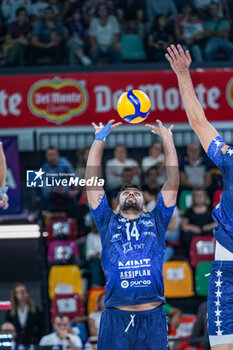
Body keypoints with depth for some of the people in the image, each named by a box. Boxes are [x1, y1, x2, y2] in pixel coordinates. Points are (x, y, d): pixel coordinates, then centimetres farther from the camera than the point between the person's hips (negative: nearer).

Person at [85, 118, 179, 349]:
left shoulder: (155, 221, 20)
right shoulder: (108, 222, 19)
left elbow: (173, 182, 16)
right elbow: (91, 181, 15)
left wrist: (167, 140, 16)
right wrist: (99, 139, 15)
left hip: (152, 317, 1)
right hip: (116, 317, 0)